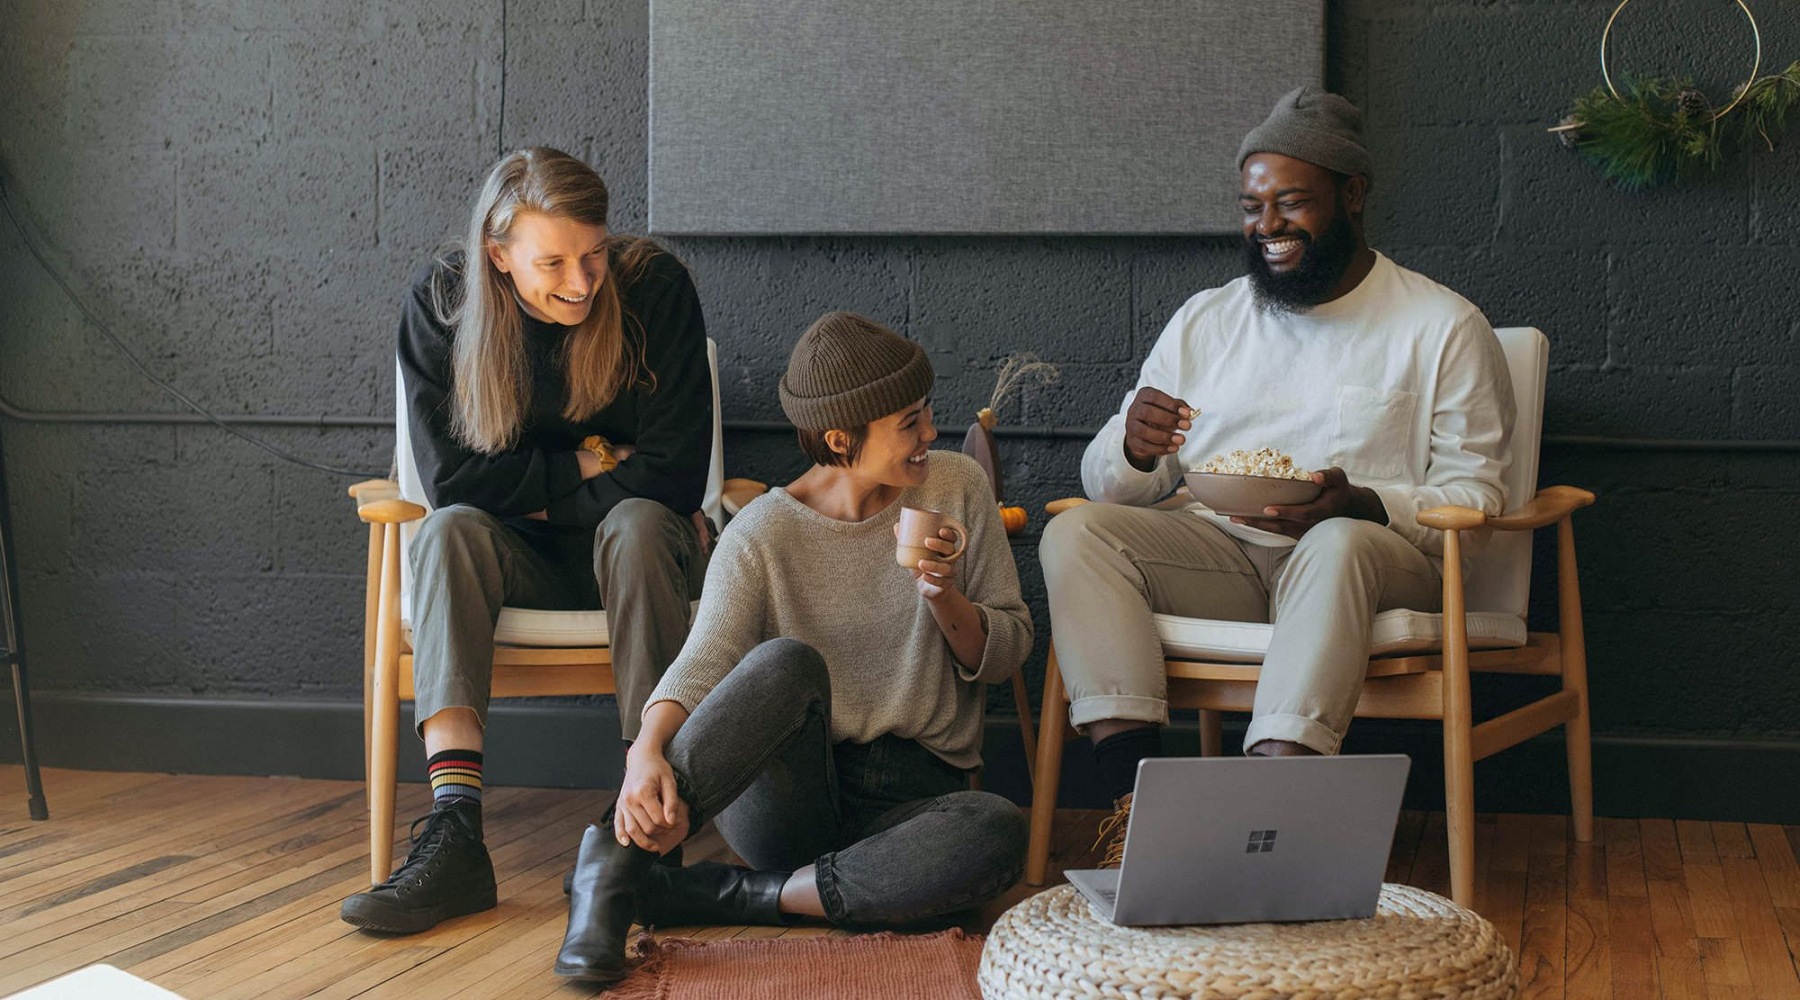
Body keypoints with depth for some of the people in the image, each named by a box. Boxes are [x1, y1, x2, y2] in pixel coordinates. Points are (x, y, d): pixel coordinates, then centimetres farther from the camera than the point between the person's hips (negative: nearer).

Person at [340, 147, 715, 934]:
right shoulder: (441, 303, -8)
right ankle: (455, 833, -42)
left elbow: (673, 477, -16)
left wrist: (532, 494, -13)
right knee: (449, 532, -30)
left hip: (632, 552, -1)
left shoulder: (656, 288, -14)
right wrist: (588, 465, -13)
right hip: (517, 559, 2)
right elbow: (450, 476, -13)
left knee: (637, 524, -34)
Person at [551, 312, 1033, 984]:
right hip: (786, 796, -2)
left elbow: (1005, 654, 8)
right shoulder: (763, 534, -3)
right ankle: (615, 857, -31)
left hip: (913, 796, 3)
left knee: (999, 834, -35)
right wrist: (647, 751, -37)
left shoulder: (956, 488, 4)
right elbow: (702, 666, -15)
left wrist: (944, 596, -14)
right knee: (786, 662, -35)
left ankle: (724, 897, -27)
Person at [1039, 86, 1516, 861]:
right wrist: (1135, 452, -12)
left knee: (1340, 544, -38)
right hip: (1213, 553, 4)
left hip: (1370, 554, -3)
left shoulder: (1444, 326, 6)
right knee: (1076, 532, -23)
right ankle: (1135, 794, -35)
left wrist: (1361, 505, -21)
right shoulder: (1204, 320, 17)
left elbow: (1475, 496, -1)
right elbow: (1104, 482, 14)